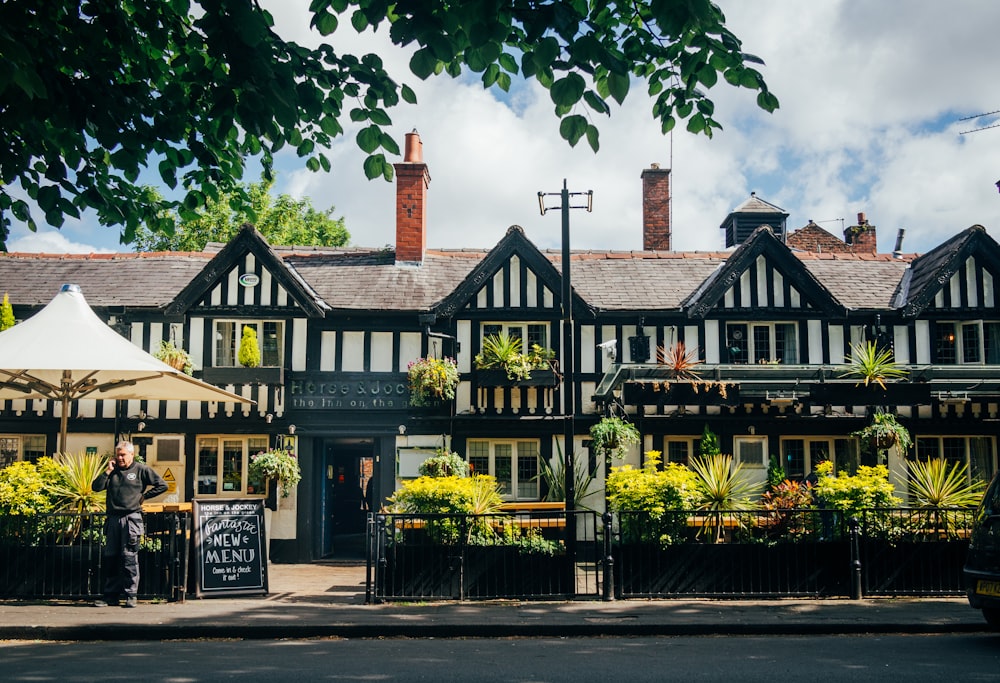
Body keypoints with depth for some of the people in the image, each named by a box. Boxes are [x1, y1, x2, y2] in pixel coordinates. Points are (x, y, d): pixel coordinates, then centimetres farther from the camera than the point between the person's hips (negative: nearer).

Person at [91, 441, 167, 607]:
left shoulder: (141, 470, 4)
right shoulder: (112, 472, 16)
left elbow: (162, 485, 3)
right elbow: (96, 487, 6)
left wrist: (144, 496, 0)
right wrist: (108, 470, 2)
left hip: (132, 517, -5)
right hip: (113, 519, 5)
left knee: (129, 557, -6)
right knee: (110, 558, 5)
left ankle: (131, 595, -2)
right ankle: (110, 595, 11)